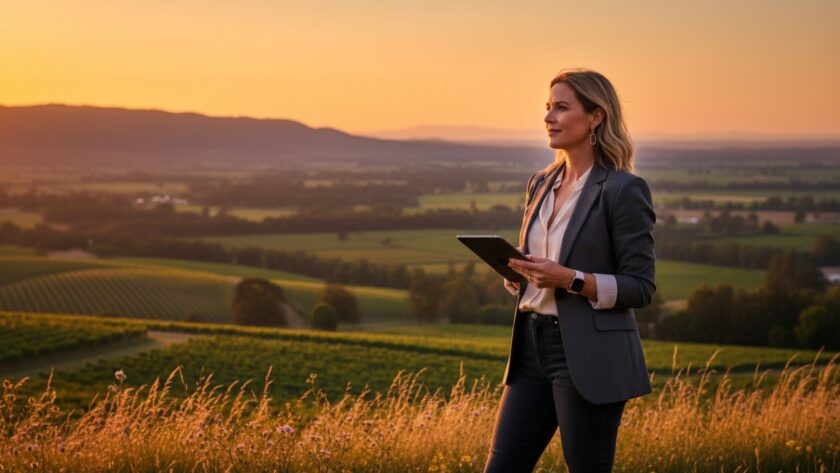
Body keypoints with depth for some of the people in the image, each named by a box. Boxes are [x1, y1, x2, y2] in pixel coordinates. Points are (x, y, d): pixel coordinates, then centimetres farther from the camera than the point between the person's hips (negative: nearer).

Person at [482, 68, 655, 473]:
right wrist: (515, 270, -2)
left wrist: (571, 279, -21)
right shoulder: (540, 183, 13)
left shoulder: (624, 189, -9)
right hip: (533, 349, 7)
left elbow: (640, 287, -10)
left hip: (590, 359, -7)